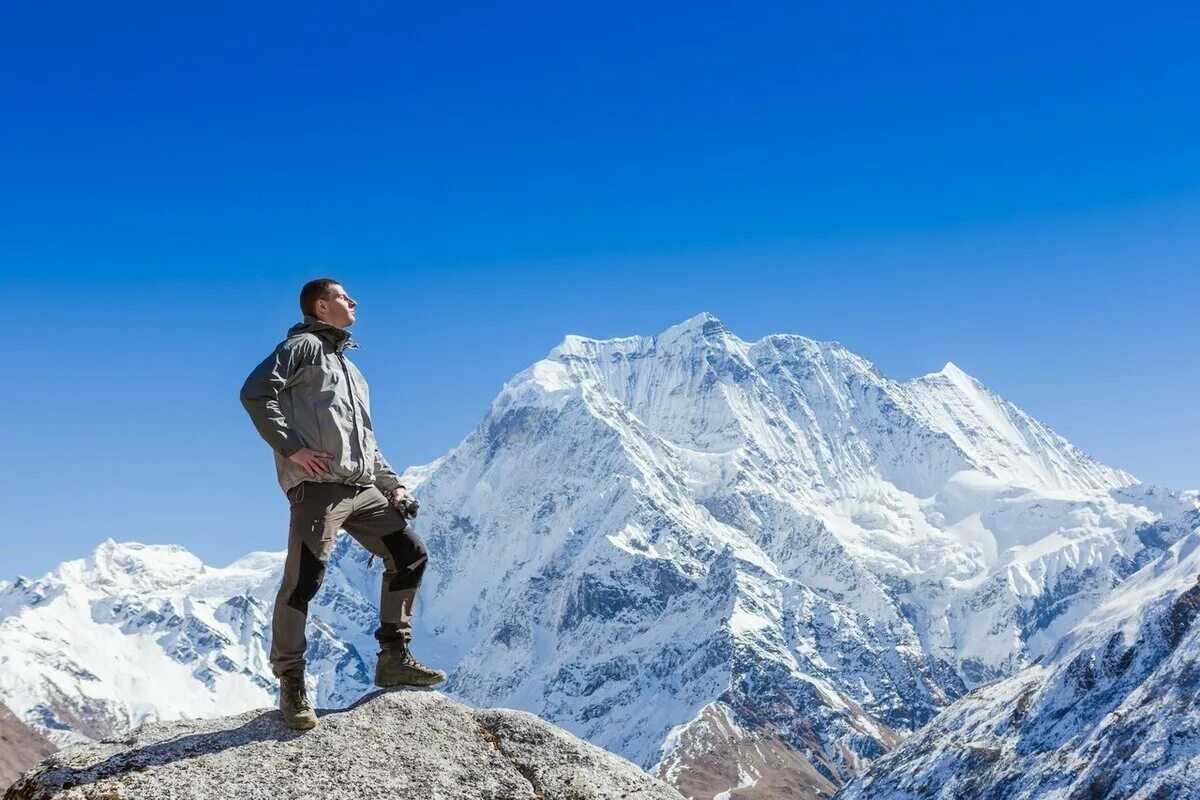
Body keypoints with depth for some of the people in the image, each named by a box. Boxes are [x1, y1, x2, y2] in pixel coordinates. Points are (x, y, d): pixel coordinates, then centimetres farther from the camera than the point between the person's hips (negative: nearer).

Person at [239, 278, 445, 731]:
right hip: (317, 486, -9)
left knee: (410, 554, 8)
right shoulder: (303, 346, 4)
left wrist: (392, 485, 19)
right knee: (303, 581, -13)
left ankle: (393, 658, 14)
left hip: (362, 489, 9)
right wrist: (290, 448, -16)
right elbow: (255, 392, -11)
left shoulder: (350, 369, 30)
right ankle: (290, 683, -4)